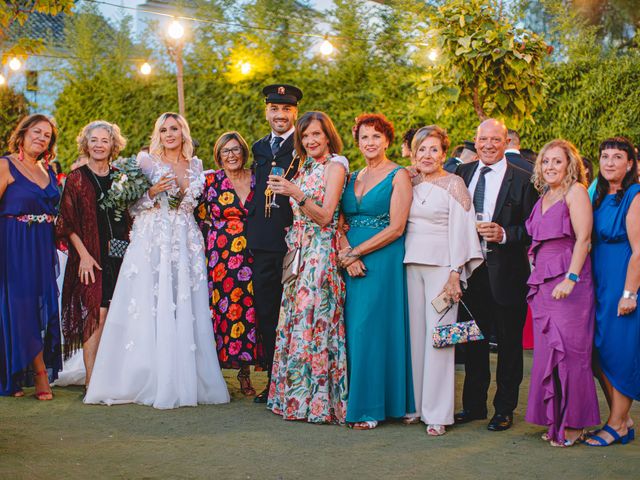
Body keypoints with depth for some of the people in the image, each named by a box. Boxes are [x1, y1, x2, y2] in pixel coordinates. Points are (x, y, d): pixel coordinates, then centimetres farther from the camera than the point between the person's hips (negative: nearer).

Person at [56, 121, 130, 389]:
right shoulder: (77, 178, 3)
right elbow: (67, 222, -2)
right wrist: (84, 255, -11)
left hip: (120, 255, 4)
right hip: (91, 257, -4)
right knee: (97, 315, -9)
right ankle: (91, 381, -5)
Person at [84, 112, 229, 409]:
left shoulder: (195, 165, 14)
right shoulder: (146, 161, 3)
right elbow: (132, 208, -2)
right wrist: (153, 192, -16)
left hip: (186, 245, 3)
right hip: (152, 244, -3)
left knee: (186, 311, 0)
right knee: (151, 310, -6)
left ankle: (184, 381, 6)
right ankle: (150, 382, -1)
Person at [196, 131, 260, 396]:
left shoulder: (257, 180, 9)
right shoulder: (210, 181, 2)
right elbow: (200, 218, 6)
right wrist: (209, 249, 1)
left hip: (250, 257, 2)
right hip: (220, 258, -2)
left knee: (249, 309, 0)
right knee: (221, 308, -4)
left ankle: (244, 372, 12)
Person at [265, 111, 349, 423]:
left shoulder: (335, 166, -6)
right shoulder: (305, 167, 16)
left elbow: (324, 216, -15)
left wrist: (296, 194, -24)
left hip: (321, 252, -8)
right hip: (299, 251, 8)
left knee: (313, 319, -8)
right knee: (294, 317, 7)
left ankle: (317, 399, -2)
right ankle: (295, 393, 14)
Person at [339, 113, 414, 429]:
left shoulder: (398, 176, -4)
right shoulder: (354, 178, 15)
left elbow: (396, 228, -12)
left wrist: (356, 252, -13)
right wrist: (346, 254, -9)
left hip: (384, 261, -6)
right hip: (352, 262, 6)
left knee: (373, 329, -6)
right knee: (353, 329, 5)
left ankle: (371, 406, 1)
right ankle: (353, 400, 13)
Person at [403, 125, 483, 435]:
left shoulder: (453, 184, -1)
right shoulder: (411, 186, 14)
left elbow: (460, 229, -6)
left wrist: (455, 273, -12)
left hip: (441, 266, -5)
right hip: (412, 266, 5)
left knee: (438, 336, -6)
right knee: (416, 334, 5)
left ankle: (437, 413, -1)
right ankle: (418, 404, 13)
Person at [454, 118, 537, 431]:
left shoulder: (522, 180, -4)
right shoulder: (462, 173, 9)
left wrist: (504, 235, -21)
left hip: (506, 273, -4)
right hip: (471, 269, 4)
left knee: (509, 343, 5)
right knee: (473, 340, 13)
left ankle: (504, 409, 16)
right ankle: (473, 405, 25)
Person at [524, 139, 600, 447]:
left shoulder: (576, 191, -5)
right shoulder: (544, 197, 18)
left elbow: (583, 239, -13)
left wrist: (571, 278, -21)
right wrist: (537, 279, 13)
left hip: (568, 280, -7)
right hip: (543, 281, 8)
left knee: (568, 349, -6)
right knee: (546, 350, 7)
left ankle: (574, 424, 3)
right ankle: (555, 420, 15)